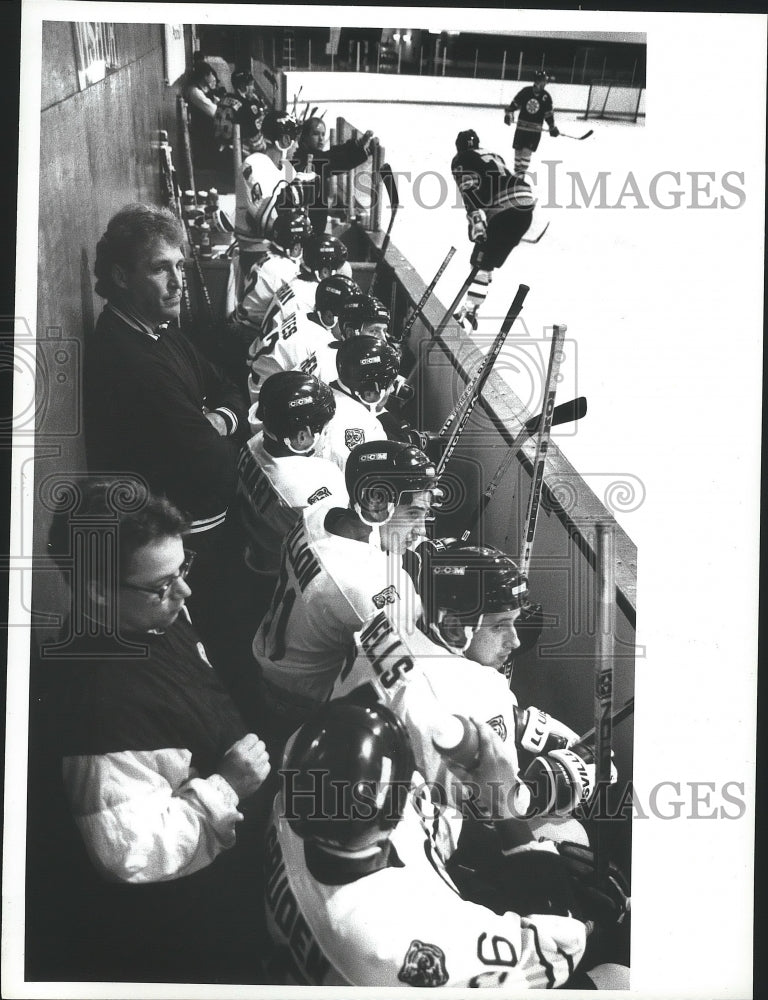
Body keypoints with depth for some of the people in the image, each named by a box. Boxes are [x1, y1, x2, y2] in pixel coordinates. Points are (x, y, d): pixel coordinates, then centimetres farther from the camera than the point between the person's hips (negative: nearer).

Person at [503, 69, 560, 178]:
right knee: (518, 150, 6)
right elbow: (514, 104, 4)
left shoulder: (546, 97, -2)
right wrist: (508, 114, -9)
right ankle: (517, 170, 21)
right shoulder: (525, 91, -5)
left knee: (527, 151, -10)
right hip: (521, 126, 1)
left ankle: (522, 173, -6)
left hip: (535, 129, -1)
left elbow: (548, 114, 6)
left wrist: (552, 127, 6)